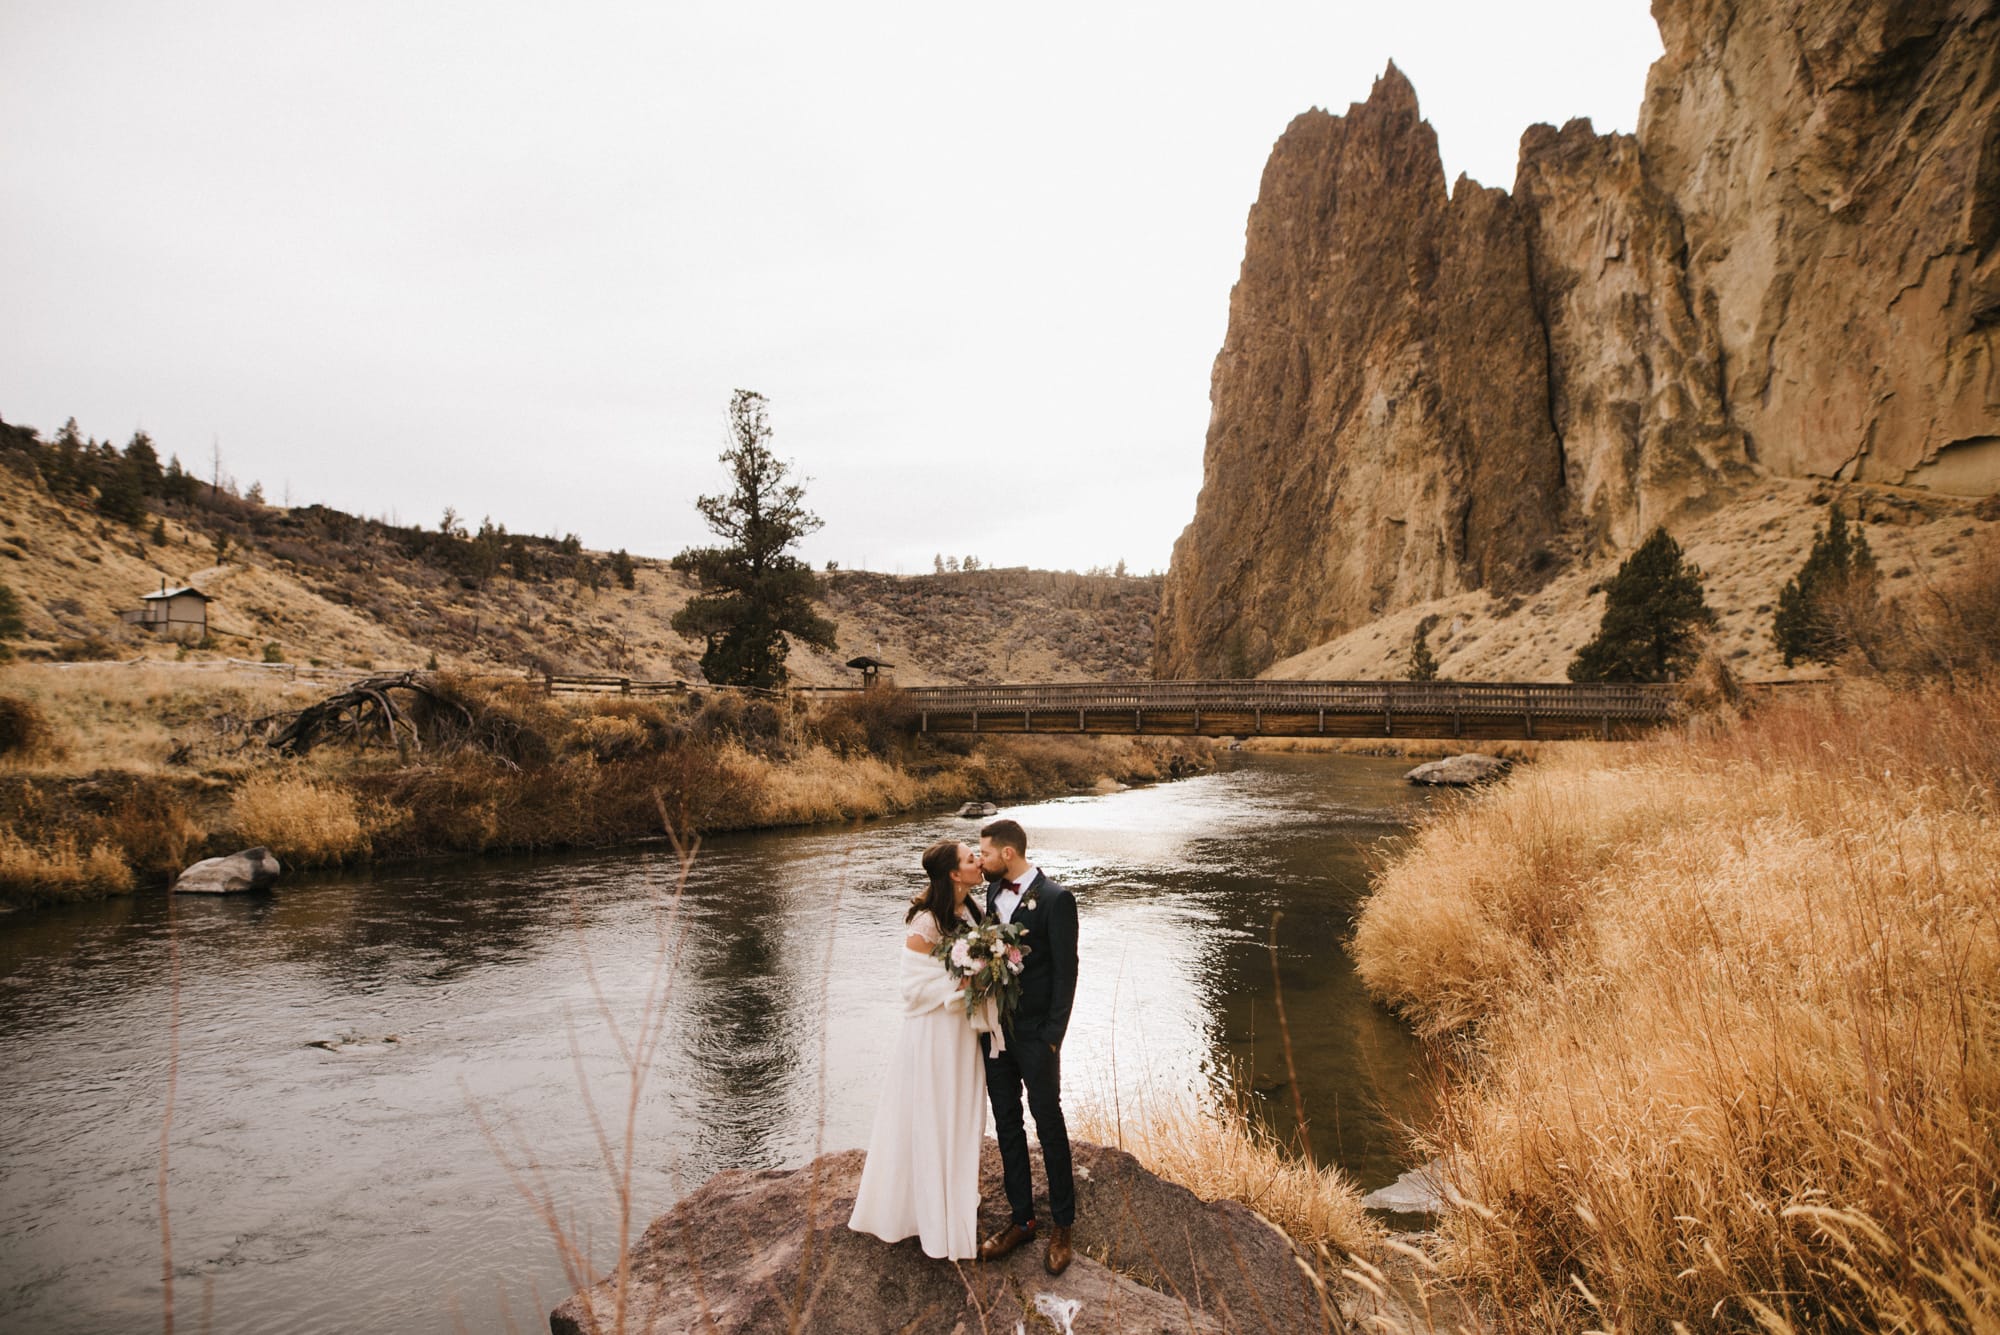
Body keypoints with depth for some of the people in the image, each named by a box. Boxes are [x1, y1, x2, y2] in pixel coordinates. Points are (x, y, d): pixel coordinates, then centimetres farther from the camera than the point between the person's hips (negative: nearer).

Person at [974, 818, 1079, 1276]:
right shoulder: (994, 893, 6)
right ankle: (1020, 1219, 28)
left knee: (1049, 1127, 7)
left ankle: (1061, 1226, 22)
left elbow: (1066, 971, -13)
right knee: (1007, 1126, 14)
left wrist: (1052, 1038, -15)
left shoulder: (1055, 898, -15)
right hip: (995, 1031, 7)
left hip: (1034, 1035, -7)